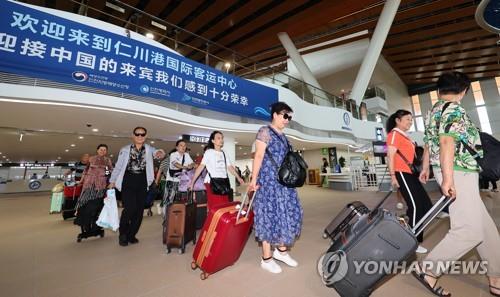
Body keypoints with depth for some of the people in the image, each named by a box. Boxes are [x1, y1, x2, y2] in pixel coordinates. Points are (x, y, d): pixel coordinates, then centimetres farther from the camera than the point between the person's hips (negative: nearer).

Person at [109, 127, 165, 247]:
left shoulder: (149, 149, 6)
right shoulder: (125, 149, 4)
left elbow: (156, 152, -12)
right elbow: (118, 166, 7)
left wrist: (160, 152, -36)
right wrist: (112, 181, 5)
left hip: (142, 182, 2)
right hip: (128, 181, -2)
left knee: (139, 210, 6)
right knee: (130, 208, -12)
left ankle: (131, 235, 24)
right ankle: (123, 234, 14)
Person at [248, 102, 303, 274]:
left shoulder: (283, 136, 17)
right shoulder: (265, 131, -6)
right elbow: (258, 156, -14)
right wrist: (254, 179, -19)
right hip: (269, 180, -8)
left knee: (287, 213, 11)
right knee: (270, 215, -1)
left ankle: (281, 250, 30)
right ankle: (266, 258, 15)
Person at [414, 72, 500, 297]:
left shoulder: (435, 110, 19)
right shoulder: (453, 108, -9)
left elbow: (429, 142, 25)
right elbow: (447, 142, -21)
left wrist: (426, 168, 32)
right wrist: (448, 178, -26)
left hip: (456, 173, 10)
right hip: (458, 173, -10)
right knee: (469, 230, -11)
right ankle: (428, 270, -4)